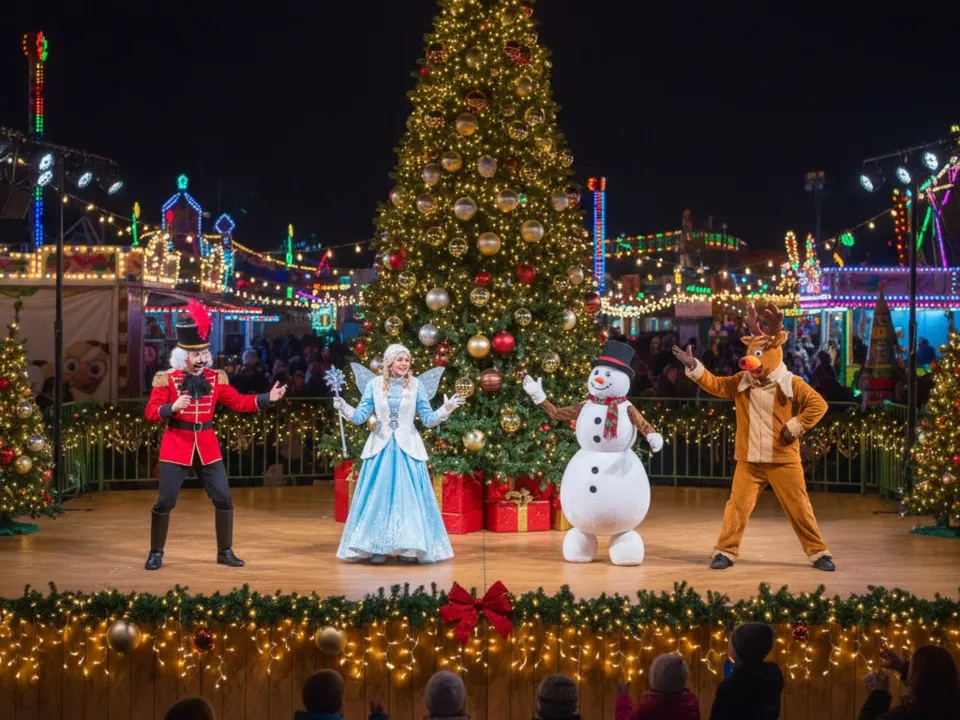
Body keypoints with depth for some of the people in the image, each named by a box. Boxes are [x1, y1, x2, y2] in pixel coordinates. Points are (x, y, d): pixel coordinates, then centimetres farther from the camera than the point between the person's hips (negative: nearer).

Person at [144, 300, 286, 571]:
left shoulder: (215, 377, 4)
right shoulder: (166, 378, -7)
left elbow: (238, 402, 6)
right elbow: (151, 412, -9)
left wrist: (268, 398, -5)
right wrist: (172, 407, -28)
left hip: (207, 446, 4)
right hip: (176, 446, -3)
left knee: (223, 499, 2)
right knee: (165, 501, -2)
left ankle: (225, 552, 16)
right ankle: (156, 554, 13)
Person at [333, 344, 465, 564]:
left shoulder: (416, 385, 1)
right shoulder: (374, 384, 1)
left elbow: (428, 420, 2)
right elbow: (360, 416, 0)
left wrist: (446, 409, -14)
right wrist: (344, 408, -18)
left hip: (407, 449, 0)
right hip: (380, 448, 0)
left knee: (409, 496, -1)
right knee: (378, 496, 0)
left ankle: (410, 547, 7)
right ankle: (377, 547, 6)